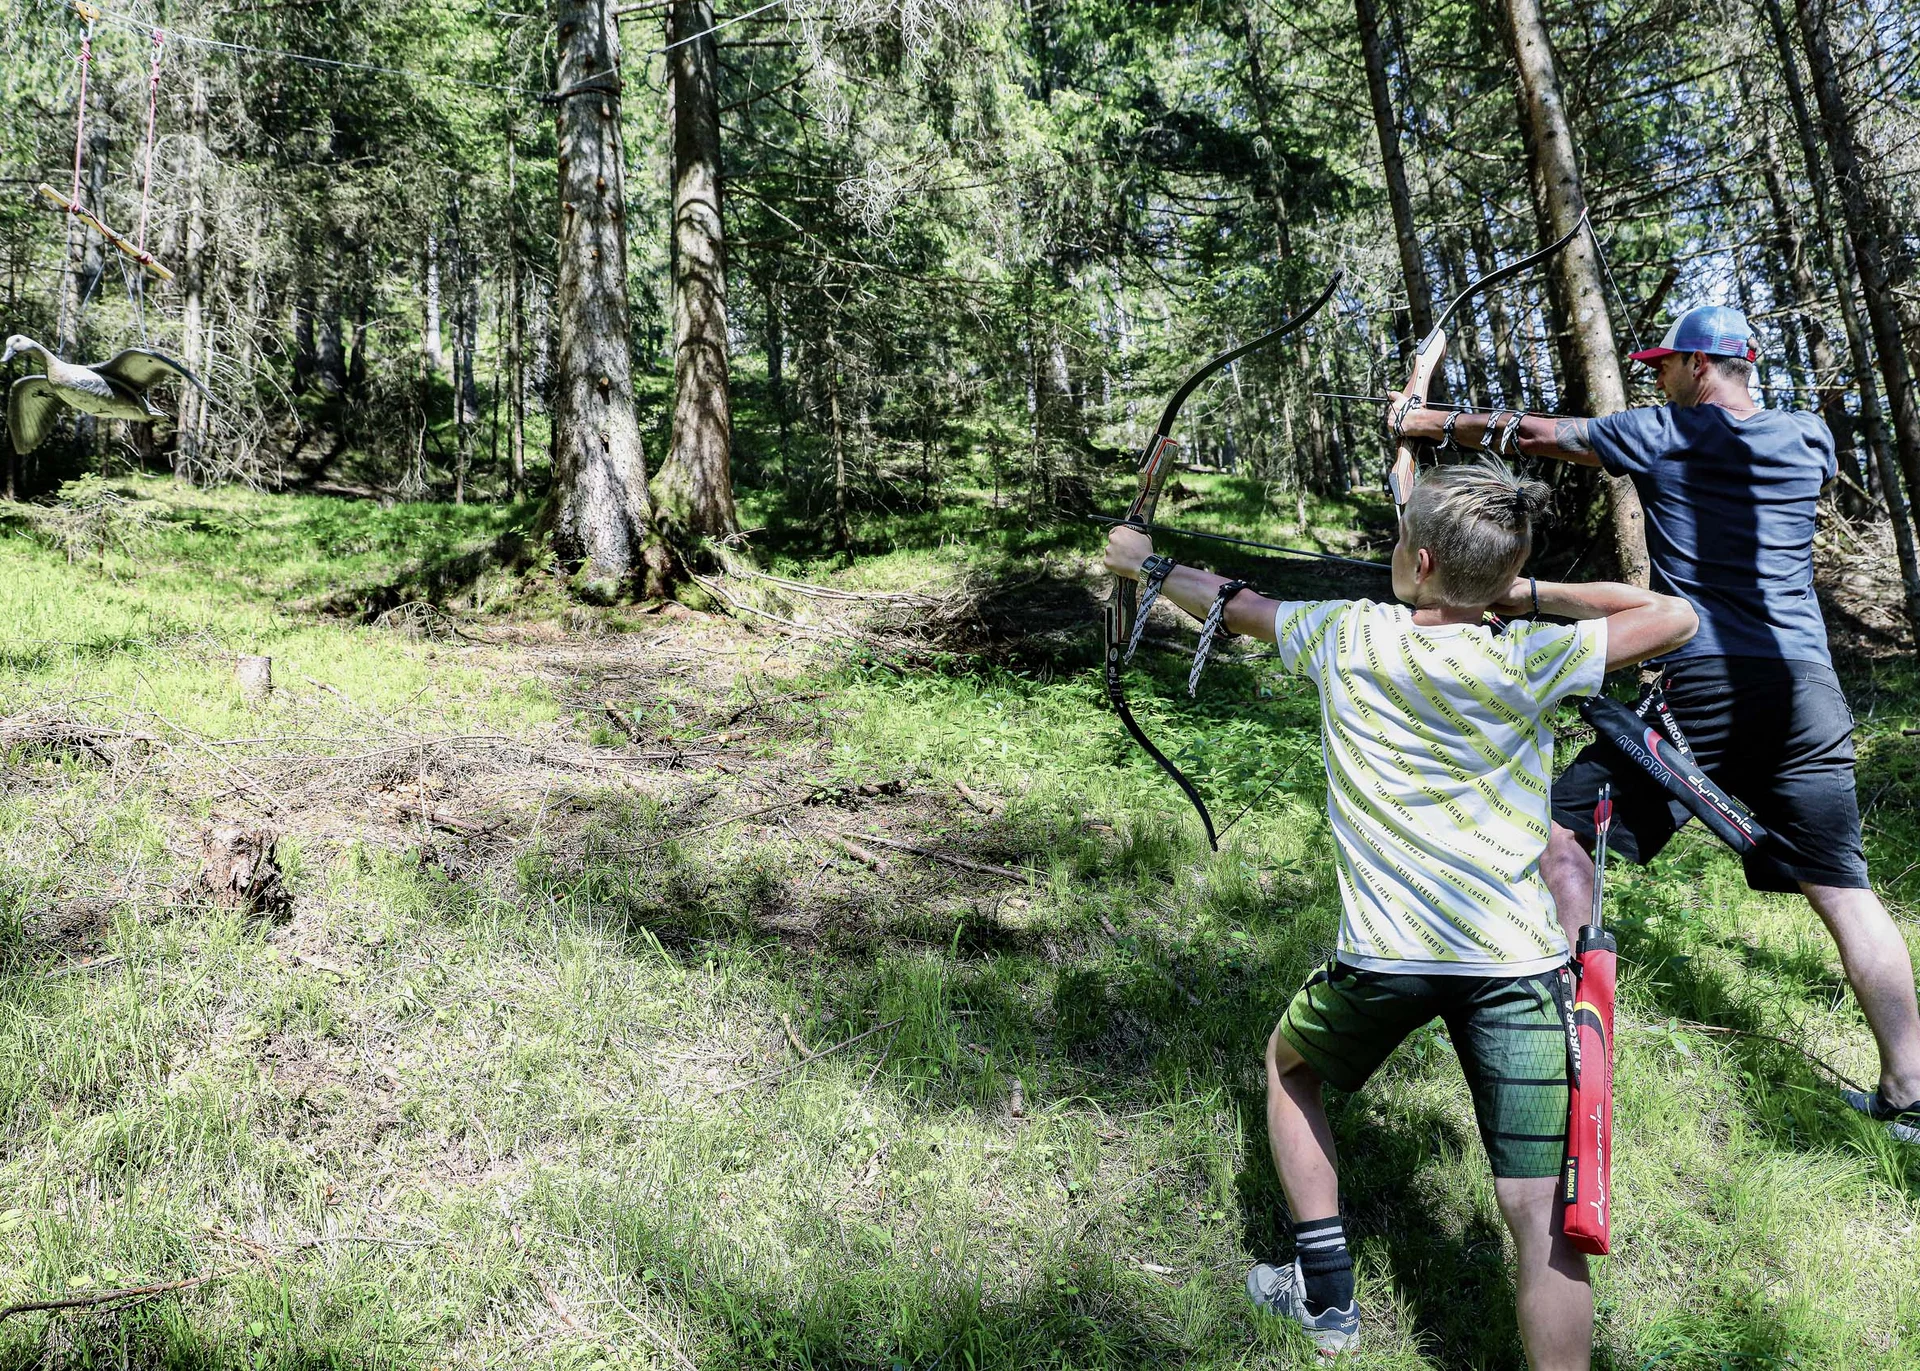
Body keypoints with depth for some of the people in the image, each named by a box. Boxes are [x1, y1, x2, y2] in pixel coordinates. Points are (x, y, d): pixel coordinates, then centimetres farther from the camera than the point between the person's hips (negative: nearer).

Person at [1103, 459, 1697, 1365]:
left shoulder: (1346, 637, -1)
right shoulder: (1522, 660, -6)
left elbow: (1235, 604, 15)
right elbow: (1674, 618, 3)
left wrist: (1147, 563, 33)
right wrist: (1529, 593, 7)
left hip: (1383, 959, 2)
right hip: (1514, 963, -1)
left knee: (1288, 1062, 30)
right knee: (1544, 1219, 2)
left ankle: (1325, 1296, 33)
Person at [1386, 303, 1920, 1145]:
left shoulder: (1659, 435, 2)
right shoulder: (1809, 440, 13)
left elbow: (1532, 434, 9)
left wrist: (1418, 422, 20)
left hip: (1700, 690, -5)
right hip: (1807, 694, 5)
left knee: (1566, 829, 5)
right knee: (1846, 893, 10)